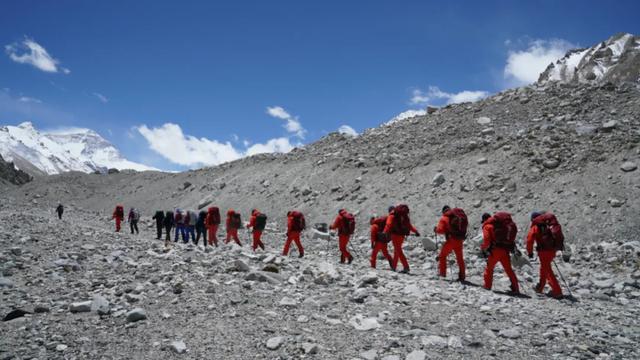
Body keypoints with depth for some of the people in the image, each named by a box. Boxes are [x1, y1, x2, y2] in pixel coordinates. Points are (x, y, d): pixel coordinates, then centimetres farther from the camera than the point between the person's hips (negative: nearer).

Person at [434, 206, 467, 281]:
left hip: (451, 240, -4)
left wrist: (436, 229, 7)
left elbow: (440, 230, -13)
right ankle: (462, 276, 19)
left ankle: (442, 273, 11)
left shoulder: (444, 218, -6)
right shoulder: (461, 215, 7)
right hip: (460, 240, 4)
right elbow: (466, 224, 14)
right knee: (460, 258, 17)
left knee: (442, 256, 14)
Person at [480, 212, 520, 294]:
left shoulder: (487, 226, -1)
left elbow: (486, 240, -11)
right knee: (509, 269, 13)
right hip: (506, 250, 5)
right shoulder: (505, 224, 17)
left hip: (495, 250, -5)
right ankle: (515, 288, 10)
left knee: (489, 268, 12)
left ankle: (487, 286, 14)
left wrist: (483, 249, 3)